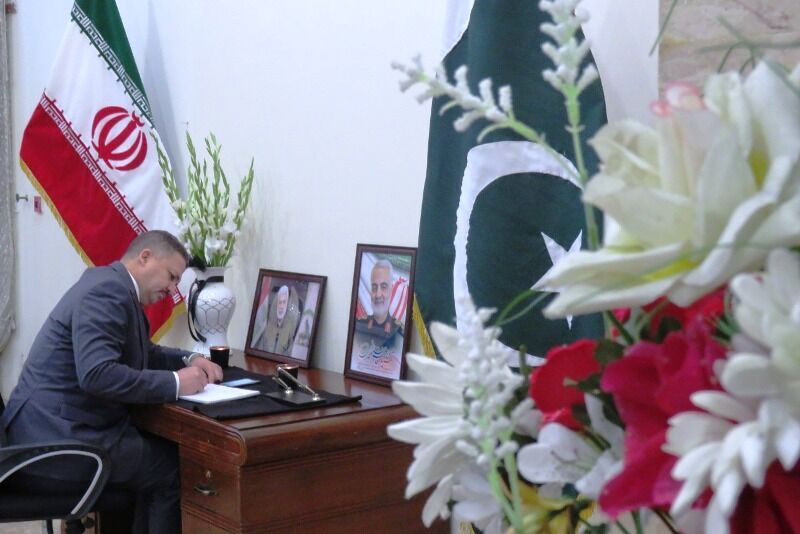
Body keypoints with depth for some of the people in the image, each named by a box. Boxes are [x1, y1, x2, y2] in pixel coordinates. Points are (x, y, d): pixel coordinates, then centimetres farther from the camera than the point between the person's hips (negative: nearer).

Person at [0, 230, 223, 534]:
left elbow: (142, 353, 25)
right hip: (57, 435, -10)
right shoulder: (108, 290, -18)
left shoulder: (114, 287, 14)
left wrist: (188, 360, 7)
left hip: (55, 426, 10)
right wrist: (175, 383, -24)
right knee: (174, 468, -4)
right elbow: (97, 374, -30)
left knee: (162, 453, 14)